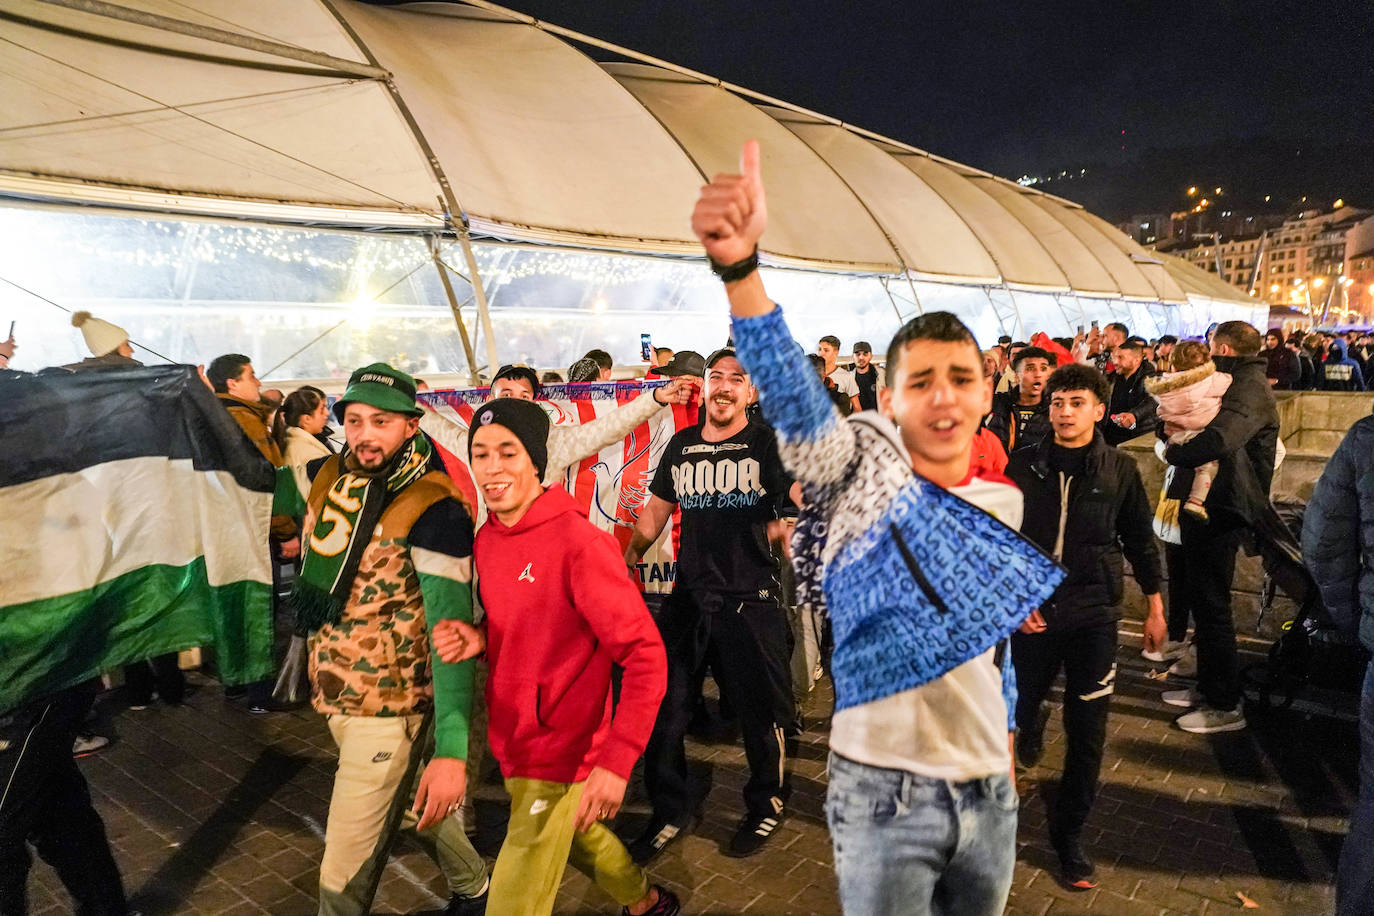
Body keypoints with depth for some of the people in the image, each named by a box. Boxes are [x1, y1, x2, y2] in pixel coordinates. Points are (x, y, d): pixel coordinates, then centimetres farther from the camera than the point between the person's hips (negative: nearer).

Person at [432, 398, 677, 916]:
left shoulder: (577, 540, -22)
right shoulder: (486, 539, 0)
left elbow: (644, 654, -23)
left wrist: (617, 759, -30)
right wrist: (479, 640, -8)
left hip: (558, 754, -8)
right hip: (512, 740, 8)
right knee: (577, 836, 28)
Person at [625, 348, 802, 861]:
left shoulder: (768, 444, -4)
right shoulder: (681, 445, 9)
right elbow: (656, 511, 18)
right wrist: (627, 560, 13)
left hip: (750, 601, -4)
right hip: (688, 598, 4)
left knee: (760, 712, 9)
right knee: (662, 707, 9)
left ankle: (766, 805, 37)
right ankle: (669, 812, 32)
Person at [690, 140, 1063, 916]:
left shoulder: (1003, 502, 5)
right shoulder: (863, 462, -13)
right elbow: (792, 397, -33)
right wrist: (740, 265, -49)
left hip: (989, 793, 6)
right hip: (884, 793, -5)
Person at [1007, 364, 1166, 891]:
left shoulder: (1119, 470, -2)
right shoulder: (1024, 466, -3)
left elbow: (1140, 541, 8)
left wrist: (1155, 608, 10)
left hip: (1093, 615, 0)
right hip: (1032, 610, 0)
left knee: (1087, 733, 5)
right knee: (1018, 703, 9)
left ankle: (1068, 833, 22)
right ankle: (1032, 727, 44)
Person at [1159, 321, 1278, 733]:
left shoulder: (1249, 389, -18)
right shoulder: (1238, 385, 17)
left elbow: (1217, 441, -36)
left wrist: (1173, 451, -18)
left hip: (1220, 513, -11)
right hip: (1206, 507, 11)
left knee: (1210, 605, -3)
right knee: (1201, 599, 18)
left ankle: (1226, 705, 7)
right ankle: (1208, 687, 30)